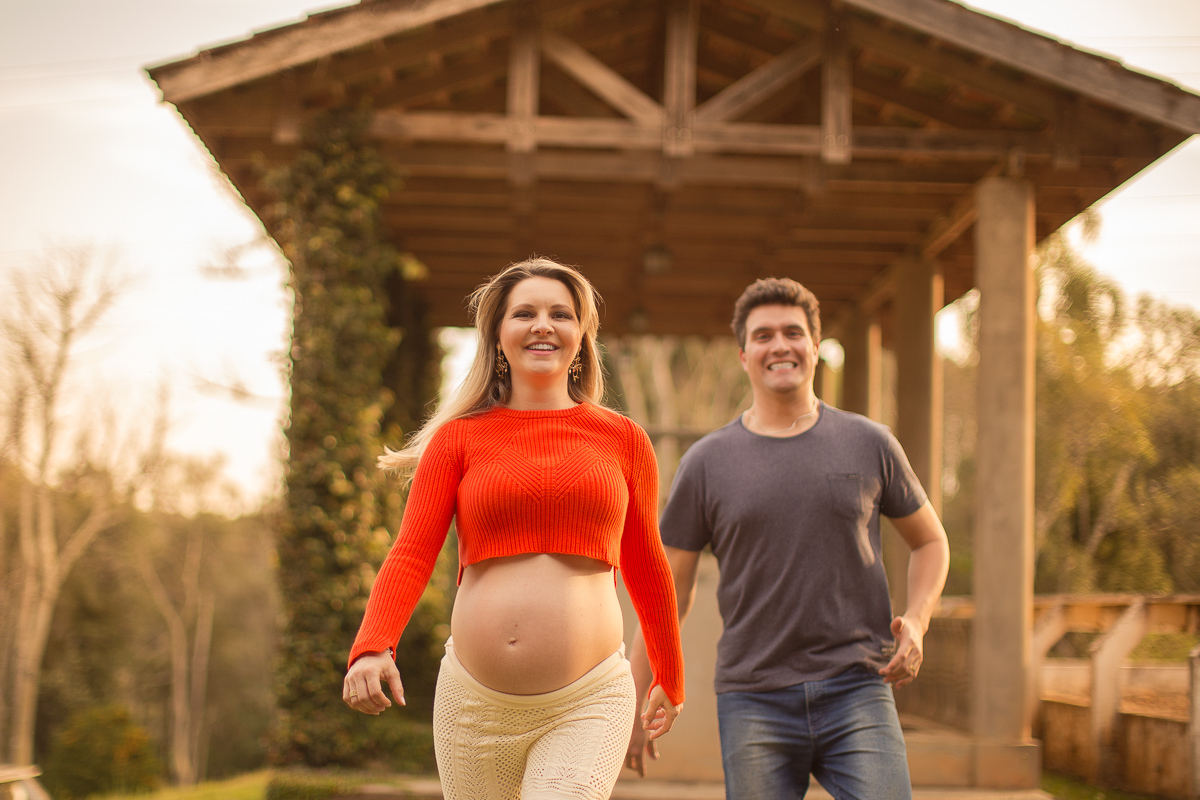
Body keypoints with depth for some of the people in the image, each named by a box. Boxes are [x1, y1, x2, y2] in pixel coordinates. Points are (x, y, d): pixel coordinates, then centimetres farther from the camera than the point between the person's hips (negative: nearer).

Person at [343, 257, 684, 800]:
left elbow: (645, 568, 19)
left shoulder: (623, 440, 9)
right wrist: (371, 649, -21)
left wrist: (670, 682, 29)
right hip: (473, 699, 1)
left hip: (587, 701, -1)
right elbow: (411, 553, -3)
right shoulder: (458, 437, 6)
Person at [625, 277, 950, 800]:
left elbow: (930, 540, 19)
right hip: (753, 703, 0)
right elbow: (670, 592, 9)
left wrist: (916, 621, 0)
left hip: (856, 694, 0)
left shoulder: (869, 445, 6)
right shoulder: (707, 463, 4)